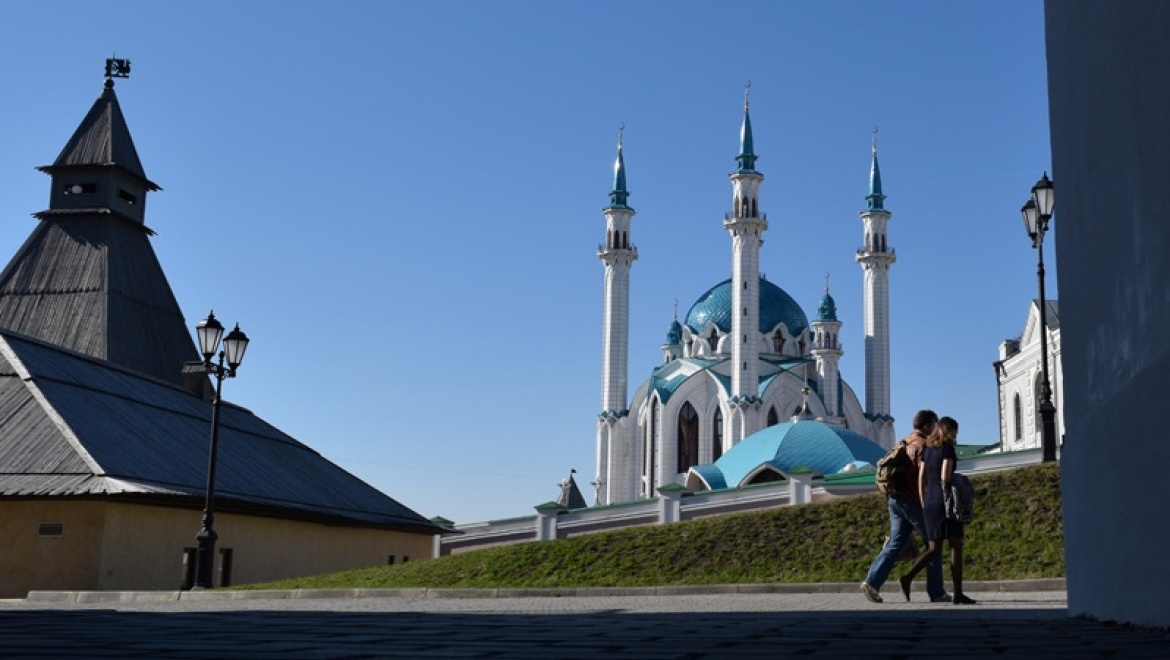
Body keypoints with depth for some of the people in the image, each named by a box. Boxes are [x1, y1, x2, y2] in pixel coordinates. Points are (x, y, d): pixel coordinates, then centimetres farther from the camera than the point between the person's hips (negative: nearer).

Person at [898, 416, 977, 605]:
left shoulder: (927, 449, 15)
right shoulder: (948, 448, -5)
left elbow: (921, 478, 12)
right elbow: (945, 476, -16)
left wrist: (923, 505, 14)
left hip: (929, 502, 7)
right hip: (946, 502, -7)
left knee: (934, 550, 7)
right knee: (956, 547, 0)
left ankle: (908, 577, -14)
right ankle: (958, 593, -2)